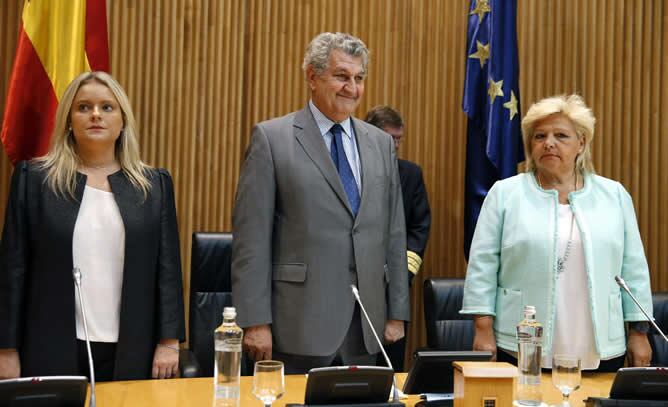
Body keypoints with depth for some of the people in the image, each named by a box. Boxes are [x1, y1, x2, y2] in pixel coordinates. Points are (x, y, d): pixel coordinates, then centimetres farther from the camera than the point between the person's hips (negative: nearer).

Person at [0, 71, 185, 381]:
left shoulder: (154, 184, 7)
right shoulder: (33, 178, 3)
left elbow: (167, 267, 5)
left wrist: (169, 342, -2)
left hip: (132, 353, 1)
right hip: (53, 352, -1)